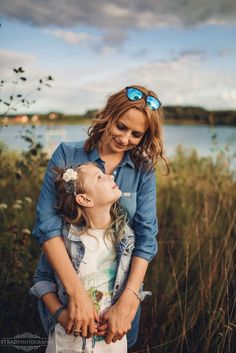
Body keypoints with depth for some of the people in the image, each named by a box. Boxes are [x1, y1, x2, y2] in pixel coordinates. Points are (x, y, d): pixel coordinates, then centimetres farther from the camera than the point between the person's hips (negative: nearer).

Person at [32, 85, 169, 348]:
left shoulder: (143, 171, -6)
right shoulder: (67, 155, -13)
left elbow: (146, 236, -13)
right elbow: (46, 223, -21)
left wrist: (127, 302, -25)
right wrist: (76, 292, -31)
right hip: (64, 280, -1)